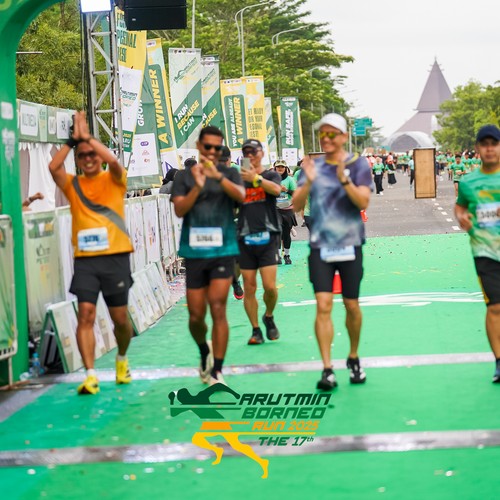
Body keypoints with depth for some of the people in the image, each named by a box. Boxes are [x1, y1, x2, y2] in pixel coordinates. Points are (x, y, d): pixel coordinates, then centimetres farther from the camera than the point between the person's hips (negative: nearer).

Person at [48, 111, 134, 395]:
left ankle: (122, 359, 35)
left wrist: (87, 136, -11)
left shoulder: (114, 180, 5)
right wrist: (73, 139, -9)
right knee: (86, 315, -11)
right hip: (85, 259, 1)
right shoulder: (72, 185, 9)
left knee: (120, 317, 6)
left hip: (115, 257, -1)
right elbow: (54, 166, -9)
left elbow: (114, 161, -16)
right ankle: (90, 375, -11)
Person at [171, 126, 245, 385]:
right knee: (196, 315, 5)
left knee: (218, 309, -11)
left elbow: (240, 195, -14)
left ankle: (217, 371, -4)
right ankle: (204, 352, 35)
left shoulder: (229, 173, 6)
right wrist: (197, 186, -20)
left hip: (223, 250, -1)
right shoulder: (184, 176, 7)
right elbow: (179, 209, -5)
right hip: (194, 251, 1)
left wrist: (218, 176, -29)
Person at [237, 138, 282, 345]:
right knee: (249, 287, 0)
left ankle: (269, 317, 18)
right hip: (245, 239, 2)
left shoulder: (271, 175, 6)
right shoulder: (240, 179, 13)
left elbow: (276, 189, -17)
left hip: (267, 237, -2)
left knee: (270, 286, -9)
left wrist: (255, 178, -31)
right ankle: (255, 330, 10)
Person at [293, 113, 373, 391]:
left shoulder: (358, 164, -1)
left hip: (350, 245, -1)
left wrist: (344, 180, -28)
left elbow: (363, 202, -13)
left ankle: (353, 358, 29)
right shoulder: (313, 167, 6)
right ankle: (327, 370, -9)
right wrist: (308, 182, -19)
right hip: (320, 245, 1)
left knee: (352, 306, 7)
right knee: (323, 305, -9)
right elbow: (297, 205, -2)